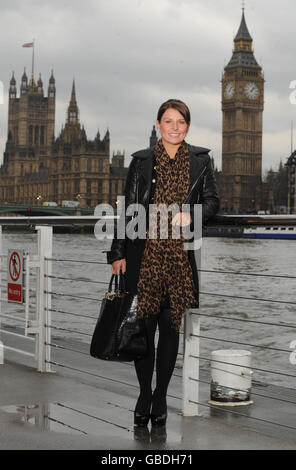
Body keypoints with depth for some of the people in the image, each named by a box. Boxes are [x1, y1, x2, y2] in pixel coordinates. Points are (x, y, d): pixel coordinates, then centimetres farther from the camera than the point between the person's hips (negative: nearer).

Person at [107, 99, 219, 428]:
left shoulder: (201, 160, 7)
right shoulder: (141, 161, 5)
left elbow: (212, 201, 10)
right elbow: (128, 209, 4)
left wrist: (190, 215, -12)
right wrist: (118, 253, 0)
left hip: (180, 255, 1)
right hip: (145, 253, -1)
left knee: (170, 326, 6)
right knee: (144, 325, -1)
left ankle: (161, 397, 19)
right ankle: (144, 395, 15)